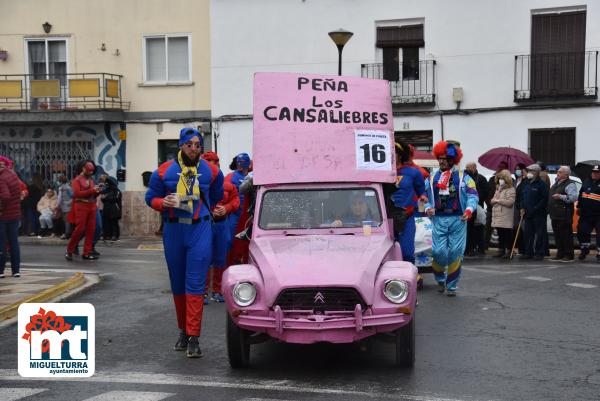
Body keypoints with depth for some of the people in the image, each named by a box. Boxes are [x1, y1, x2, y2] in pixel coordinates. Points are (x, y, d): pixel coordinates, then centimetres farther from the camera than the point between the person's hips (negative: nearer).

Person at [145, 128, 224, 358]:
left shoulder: (211, 172, 4)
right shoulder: (164, 171, 1)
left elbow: (216, 197, 21)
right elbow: (151, 197, 6)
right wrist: (164, 203, -13)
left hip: (200, 230, -2)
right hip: (173, 231, 2)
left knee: (195, 285, -8)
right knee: (178, 284, 11)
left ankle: (193, 337, -8)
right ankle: (183, 330, 25)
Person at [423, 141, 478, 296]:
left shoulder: (463, 177, 7)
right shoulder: (432, 179, 15)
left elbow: (473, 195, -1)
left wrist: (469, 209, -18)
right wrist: (427, 208, -6)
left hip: (458, 220, -1)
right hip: (439, 220, 1)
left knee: (456, 253, -2)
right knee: (439, 252, -8)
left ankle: (451, 285, 11)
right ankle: (440, 279, 19)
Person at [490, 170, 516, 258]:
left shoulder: (511, 190, -4)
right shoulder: (498, 189, 22)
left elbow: (510, 202, -17)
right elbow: (492, 201, 21)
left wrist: (498, 200, -10)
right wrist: (494, 200, -4)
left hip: (506, 217, -7)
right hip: (497, 216, 8)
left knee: (507, 235, -6)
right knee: (500, 235, 10)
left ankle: (509, 251, -3)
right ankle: (501, 250, 15)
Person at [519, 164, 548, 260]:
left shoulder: (541, 184, -8)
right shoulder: (526, 183, 13)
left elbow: (545, 198, -13)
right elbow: (522, 196, 20)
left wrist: (535, 209, -16)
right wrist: (522, 207, 7)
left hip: (539, 214, -7)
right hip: (527, 213, 7)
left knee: (539, 234, -2)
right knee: (527, 233, 8)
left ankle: (539, 253, 3)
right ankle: (528, 253, 15)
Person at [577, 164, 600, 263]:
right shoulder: (586, 182, 14)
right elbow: (581, 195, 21)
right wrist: (579, 207, 17)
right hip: (585, 214, 5)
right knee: (582, 232, 8)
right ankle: (584, 250, 26)